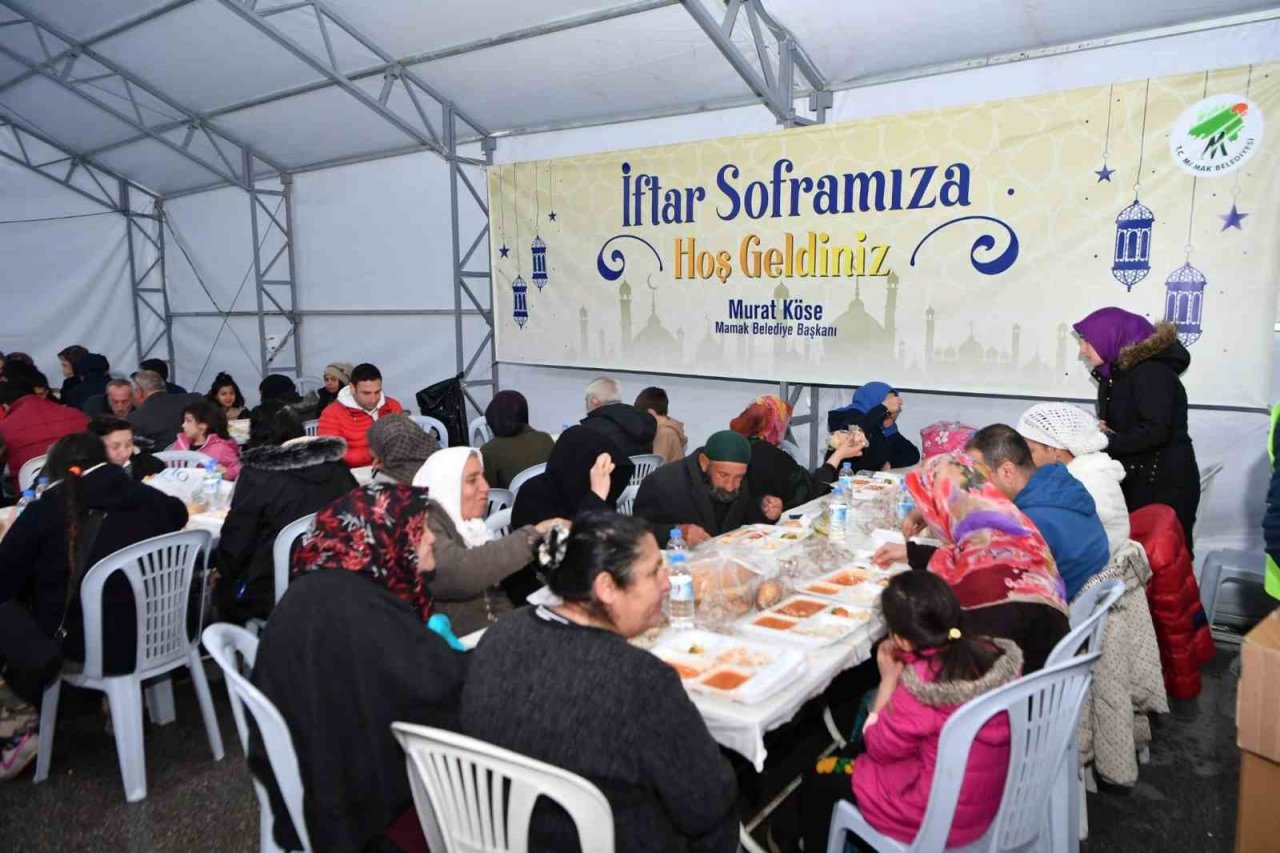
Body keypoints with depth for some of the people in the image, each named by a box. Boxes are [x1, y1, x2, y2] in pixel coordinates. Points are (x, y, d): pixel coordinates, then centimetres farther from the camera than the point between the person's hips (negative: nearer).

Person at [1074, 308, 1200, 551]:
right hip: (1136, 483, 9)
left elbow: (1155, 431, -25)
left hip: (1165, 486, -9)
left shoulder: (1151, 372, -16)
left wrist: (1105, 442, -20)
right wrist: (1101, 430, -5)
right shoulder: (1118, 373, 13)